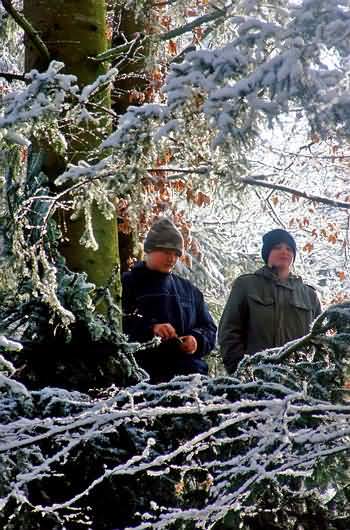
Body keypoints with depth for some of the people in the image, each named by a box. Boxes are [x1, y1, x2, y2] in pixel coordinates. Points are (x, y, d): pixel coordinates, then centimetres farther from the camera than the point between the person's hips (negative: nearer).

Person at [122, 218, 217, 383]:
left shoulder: (189, 289, 22)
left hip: (191, 370, 5)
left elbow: (209, 328, 24)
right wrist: (150, 328, -20)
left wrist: (198, 341, 2)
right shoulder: (127, 284, 6)